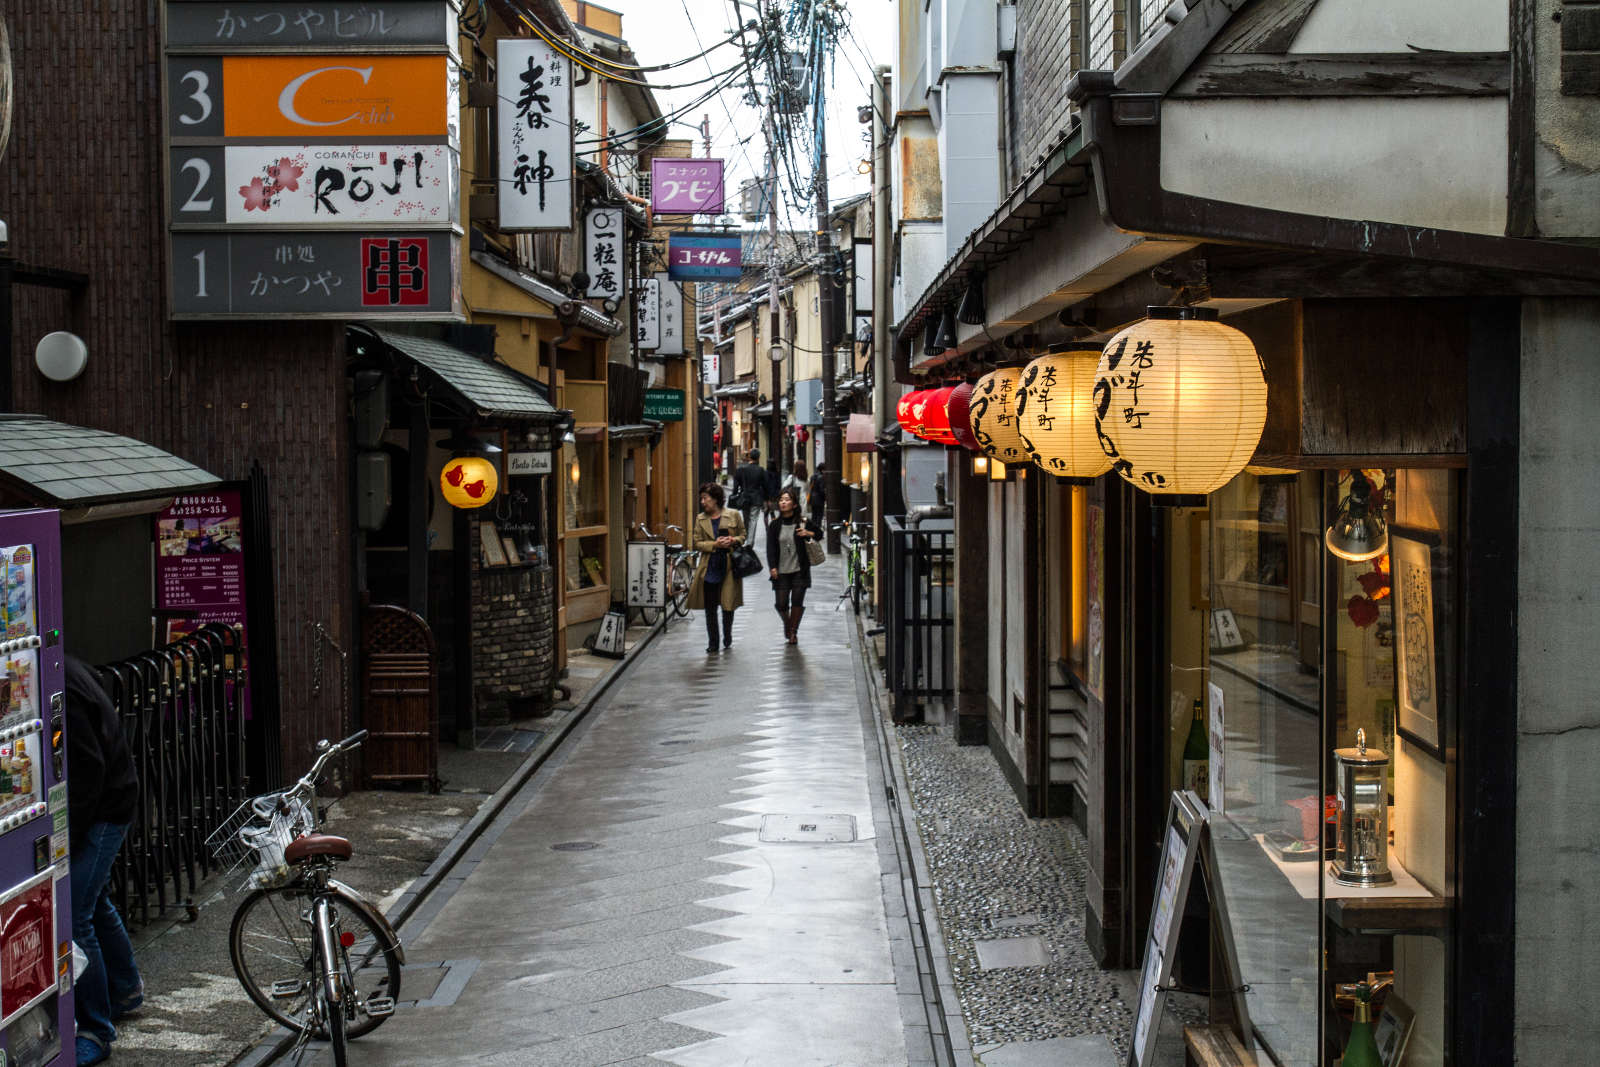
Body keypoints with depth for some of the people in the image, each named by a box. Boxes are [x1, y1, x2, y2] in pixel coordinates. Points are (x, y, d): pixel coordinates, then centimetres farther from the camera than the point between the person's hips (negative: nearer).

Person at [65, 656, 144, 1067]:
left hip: (102, 812, -11)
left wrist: (66, 837, -20)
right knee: (94, 902, 24)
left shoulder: (60, 691, -26)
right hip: (105, 806, 11)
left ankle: (96, 1029, -2)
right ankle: (126, 990, 44)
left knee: (73, 916, -10)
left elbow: (88, 767, -25)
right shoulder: (64, 668, 5)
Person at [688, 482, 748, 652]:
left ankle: (728, 640, 23)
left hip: (729, 567, -1)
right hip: (709, 568, 1)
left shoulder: (733, 515, -1)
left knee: (728, 605, 6)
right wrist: (715, 544, -14)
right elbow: (696, 543, 2)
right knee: (710, 607, 3)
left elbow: (743, 535, 9)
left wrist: (734, 540, -12)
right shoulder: (700, 519, 4)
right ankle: (712, 643, 13)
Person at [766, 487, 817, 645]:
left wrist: (808, 533, -11)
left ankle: (793, 631, 15)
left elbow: (819, 534, 11)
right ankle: (787, 624, 30)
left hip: (799, 570, -1)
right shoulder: (774, 525, 4)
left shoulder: (803, 522, 0)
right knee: (781, 603, -1)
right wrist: (772, 567, -8)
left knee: (797, 601, -3)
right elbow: (770, 548, 3)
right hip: (781, 571, 1)